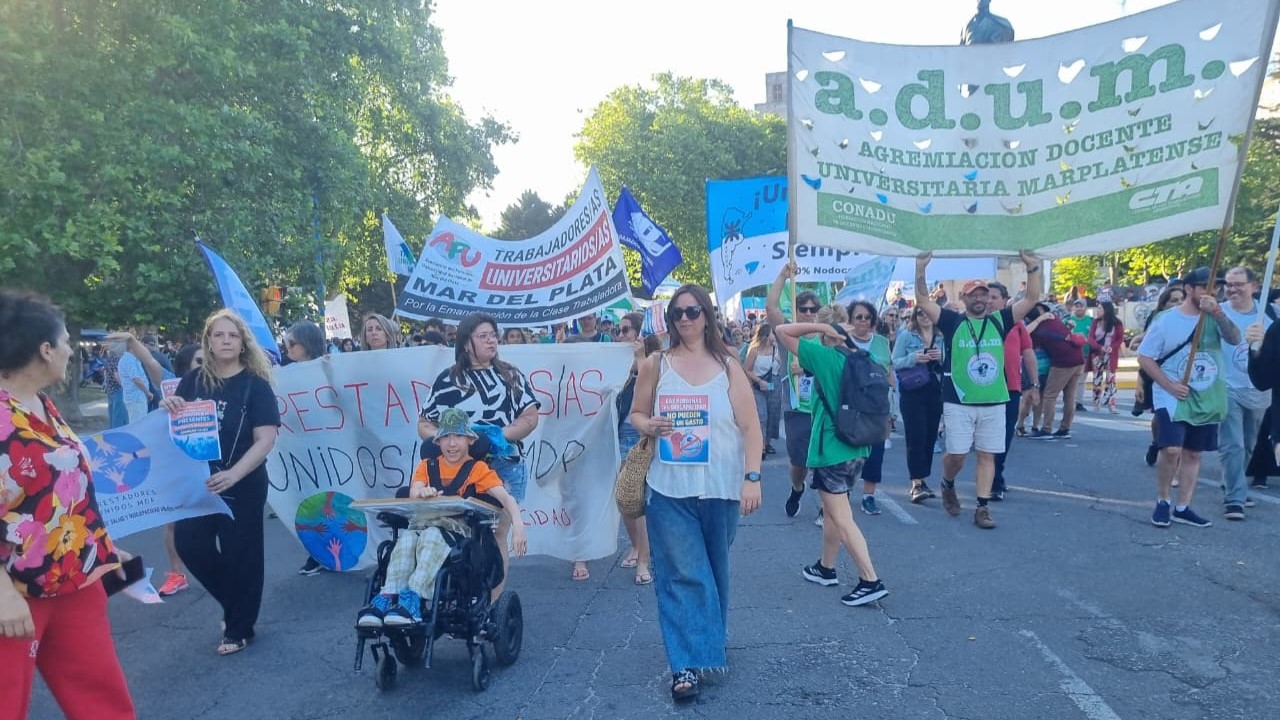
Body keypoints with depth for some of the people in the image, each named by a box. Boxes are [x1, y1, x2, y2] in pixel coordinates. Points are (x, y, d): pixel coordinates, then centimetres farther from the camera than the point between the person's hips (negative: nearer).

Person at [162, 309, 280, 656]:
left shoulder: (255, 385, -10)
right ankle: (233, 601, 30)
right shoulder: (193, 380, 2)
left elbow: (265, 440, -16)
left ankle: (239, 628, 22)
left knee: (239, 553, 4)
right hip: (197, 481, 4)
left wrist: (234, 475, -30)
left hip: (243, 485, -4)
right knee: (189, 544, 3)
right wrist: (169, 407, -11)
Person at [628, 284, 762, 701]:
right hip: (670, 490, -1)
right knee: (682, 576, -2)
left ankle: (710, 644, 38)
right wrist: (650, 426, -14)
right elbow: (635, 414, 9)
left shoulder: (728, 367, 1)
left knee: (715, 571, 17)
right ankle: (686, 663, 5)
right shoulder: (655, 365, 1)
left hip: (721, 489, 1)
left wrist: (752, 478, -10)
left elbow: (750, 427, -2)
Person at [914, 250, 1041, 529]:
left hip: (994, 403, 3)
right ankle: (948, 485, 30)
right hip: (958, 403, -2)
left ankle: (982, 508, 11)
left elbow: (1032, 299, 3)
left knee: (987, 455, 5)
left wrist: (1032, 268, -9)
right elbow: (923, 301, -9)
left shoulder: (1000, 321, 5)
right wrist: (921, 271, -22)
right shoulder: (953, 322, -1)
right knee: (957, 454, -1)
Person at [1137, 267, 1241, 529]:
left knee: (1193, 453, 10)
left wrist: (1217, 312, -32)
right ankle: (1162, 501, 5)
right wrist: (1169, 385, -13)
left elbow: (1234, 338, -17)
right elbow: (1144, 358, -4)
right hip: (1172, 397, -4)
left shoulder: (1215, 317, 2)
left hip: (1207, 399, 4)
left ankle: (1182, 508, 20)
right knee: (1171, 450, -16)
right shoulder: (1166, 320, -6)